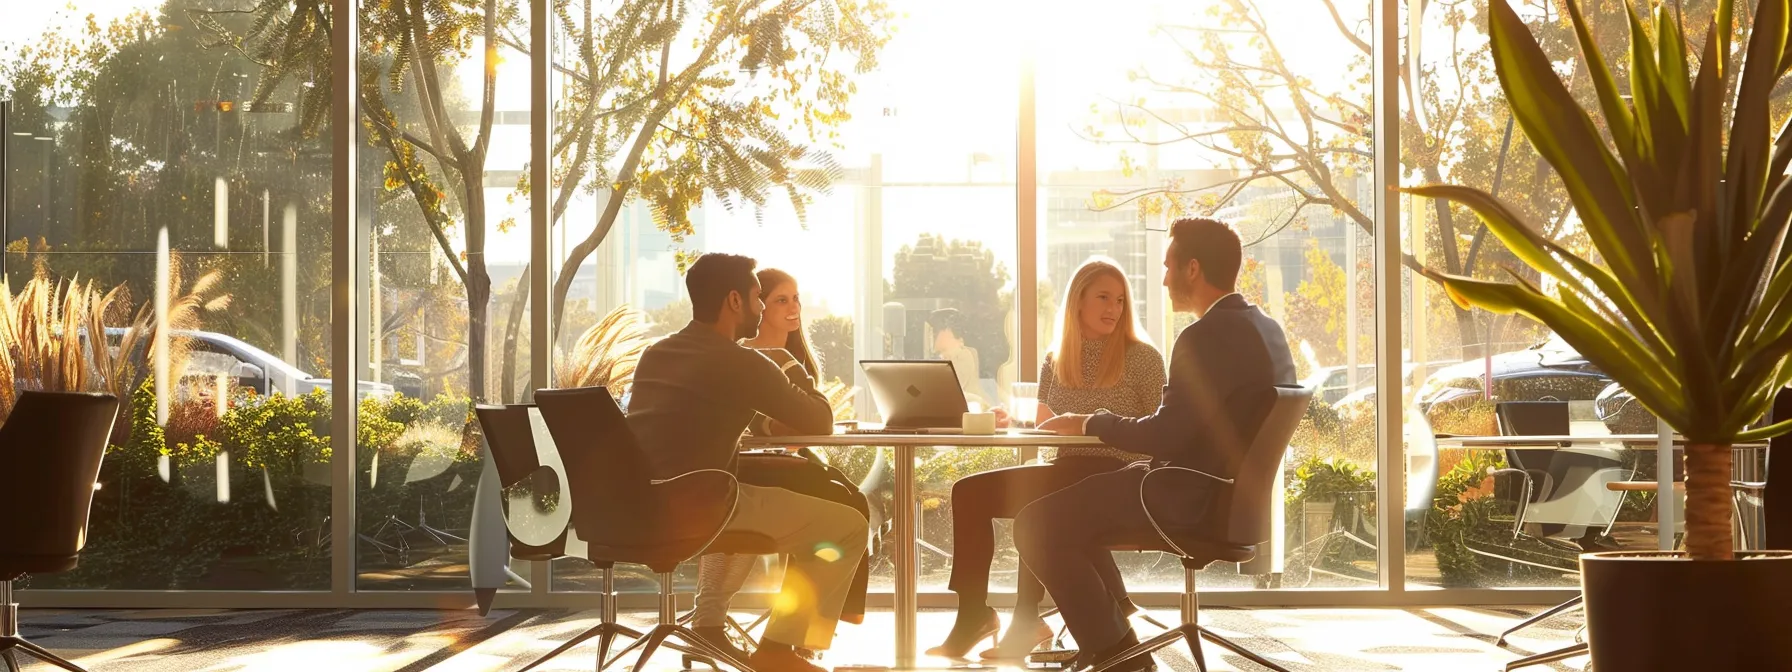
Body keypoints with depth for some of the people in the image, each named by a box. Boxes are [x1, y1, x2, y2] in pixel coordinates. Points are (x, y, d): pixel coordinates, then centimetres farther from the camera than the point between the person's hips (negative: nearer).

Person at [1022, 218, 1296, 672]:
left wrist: (1090, 424, -6)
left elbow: (1164, 438, -22)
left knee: (1037, 524, -6)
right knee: (1071, 505, 23)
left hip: (1194, 502, -10)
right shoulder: (1267, 330, 10)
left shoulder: (1205, 338, -20)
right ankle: (1112, 633, 24)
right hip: (1233, 495, 10)